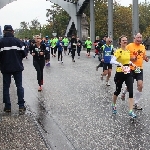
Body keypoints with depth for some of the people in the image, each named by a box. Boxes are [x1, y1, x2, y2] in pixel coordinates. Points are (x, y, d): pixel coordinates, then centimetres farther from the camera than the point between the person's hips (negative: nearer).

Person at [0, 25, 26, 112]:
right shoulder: (18, 41, -6)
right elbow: (24, 54, -6)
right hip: (17, 67, 0)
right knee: (19, 86, 8)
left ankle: (7, 106, 10)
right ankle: (21, 106, 5)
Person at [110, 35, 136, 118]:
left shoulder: (128, 51, 7)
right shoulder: (118, 51, -14)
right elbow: (112, 61, -30)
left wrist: (131, 63, 11)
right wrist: (120, 64, -44)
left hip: (128, 73, 5)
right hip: (120, 73, -5)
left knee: (131, 92, -6)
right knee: (118, 91, 10)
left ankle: (131, 111, -3)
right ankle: (113, 105, 38)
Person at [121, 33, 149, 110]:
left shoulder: (143, 47, 7)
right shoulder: (129, 46, -9)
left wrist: (146, 58, -1)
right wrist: (131, 58, -23)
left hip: (140, 69, 4)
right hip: (131, 69, -4)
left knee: (140, 85, -7)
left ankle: (136, 103, 7)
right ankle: (124, 92, 44)